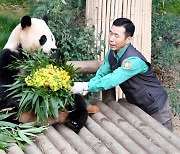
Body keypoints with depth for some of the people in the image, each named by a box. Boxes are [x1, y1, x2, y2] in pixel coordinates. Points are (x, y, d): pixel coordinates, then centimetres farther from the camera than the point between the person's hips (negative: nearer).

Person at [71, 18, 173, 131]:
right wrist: (85, 87, -18)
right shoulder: (111, 54, -5)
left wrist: (86, 86, -40)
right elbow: (101, 74, 1)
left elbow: (112, 80, -39)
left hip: (156, 109, -7)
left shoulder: (134, 60, -32)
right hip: (137, 106, 7)